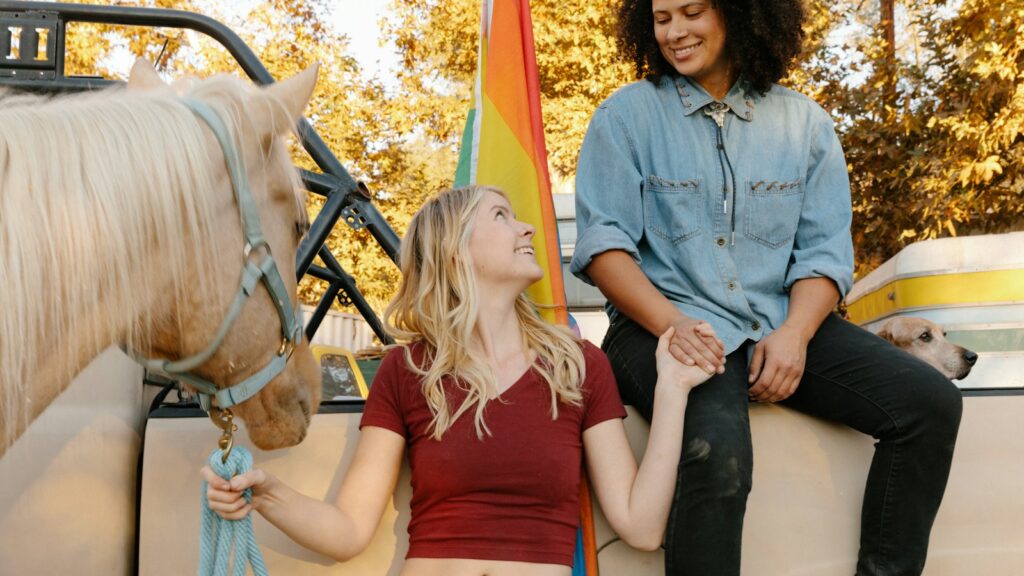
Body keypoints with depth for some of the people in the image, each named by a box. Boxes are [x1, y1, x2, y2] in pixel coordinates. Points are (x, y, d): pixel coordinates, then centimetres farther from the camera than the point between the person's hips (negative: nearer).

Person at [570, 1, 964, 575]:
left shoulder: (805, 122, 12)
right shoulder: (626, 115, 4)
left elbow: (825, 250, 7)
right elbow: (602, 244, -3)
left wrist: (794, 334, -12)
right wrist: (671, 323, -19)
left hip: (781, 323, 4)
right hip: (665, 325, -4)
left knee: (931, 402, -14)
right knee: (717, 450, -34)